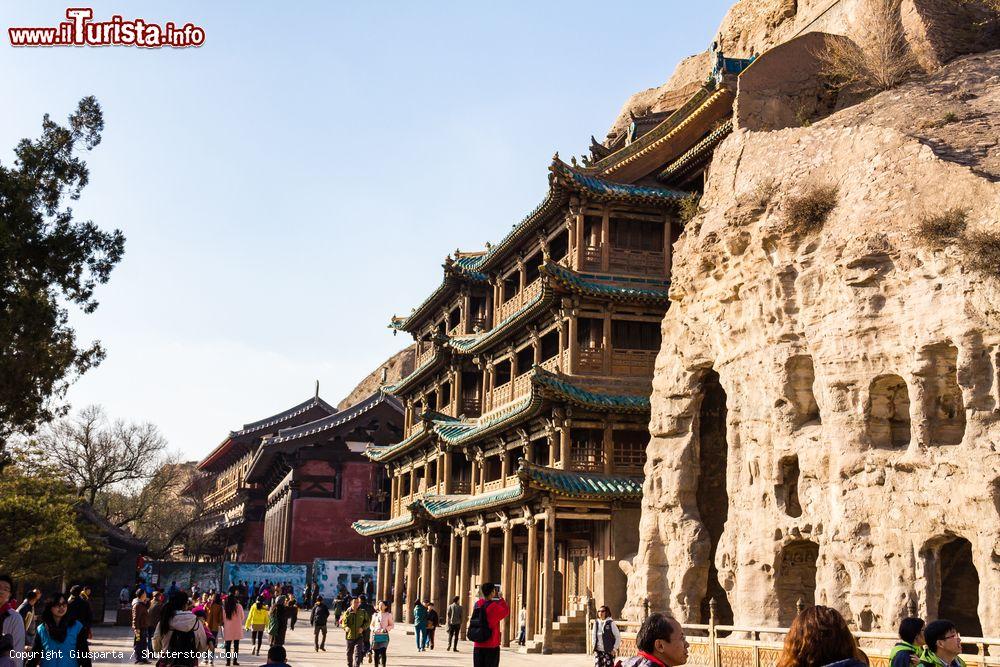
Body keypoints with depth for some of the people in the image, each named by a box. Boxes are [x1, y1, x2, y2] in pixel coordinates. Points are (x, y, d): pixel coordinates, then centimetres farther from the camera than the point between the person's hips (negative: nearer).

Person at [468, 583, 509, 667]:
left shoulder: (477, 604, 0)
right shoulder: (493, 606, -15)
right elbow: (506, 611, 0)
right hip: (491, 644, -5)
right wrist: (501, 598, 10)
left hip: (478, 645, 5)